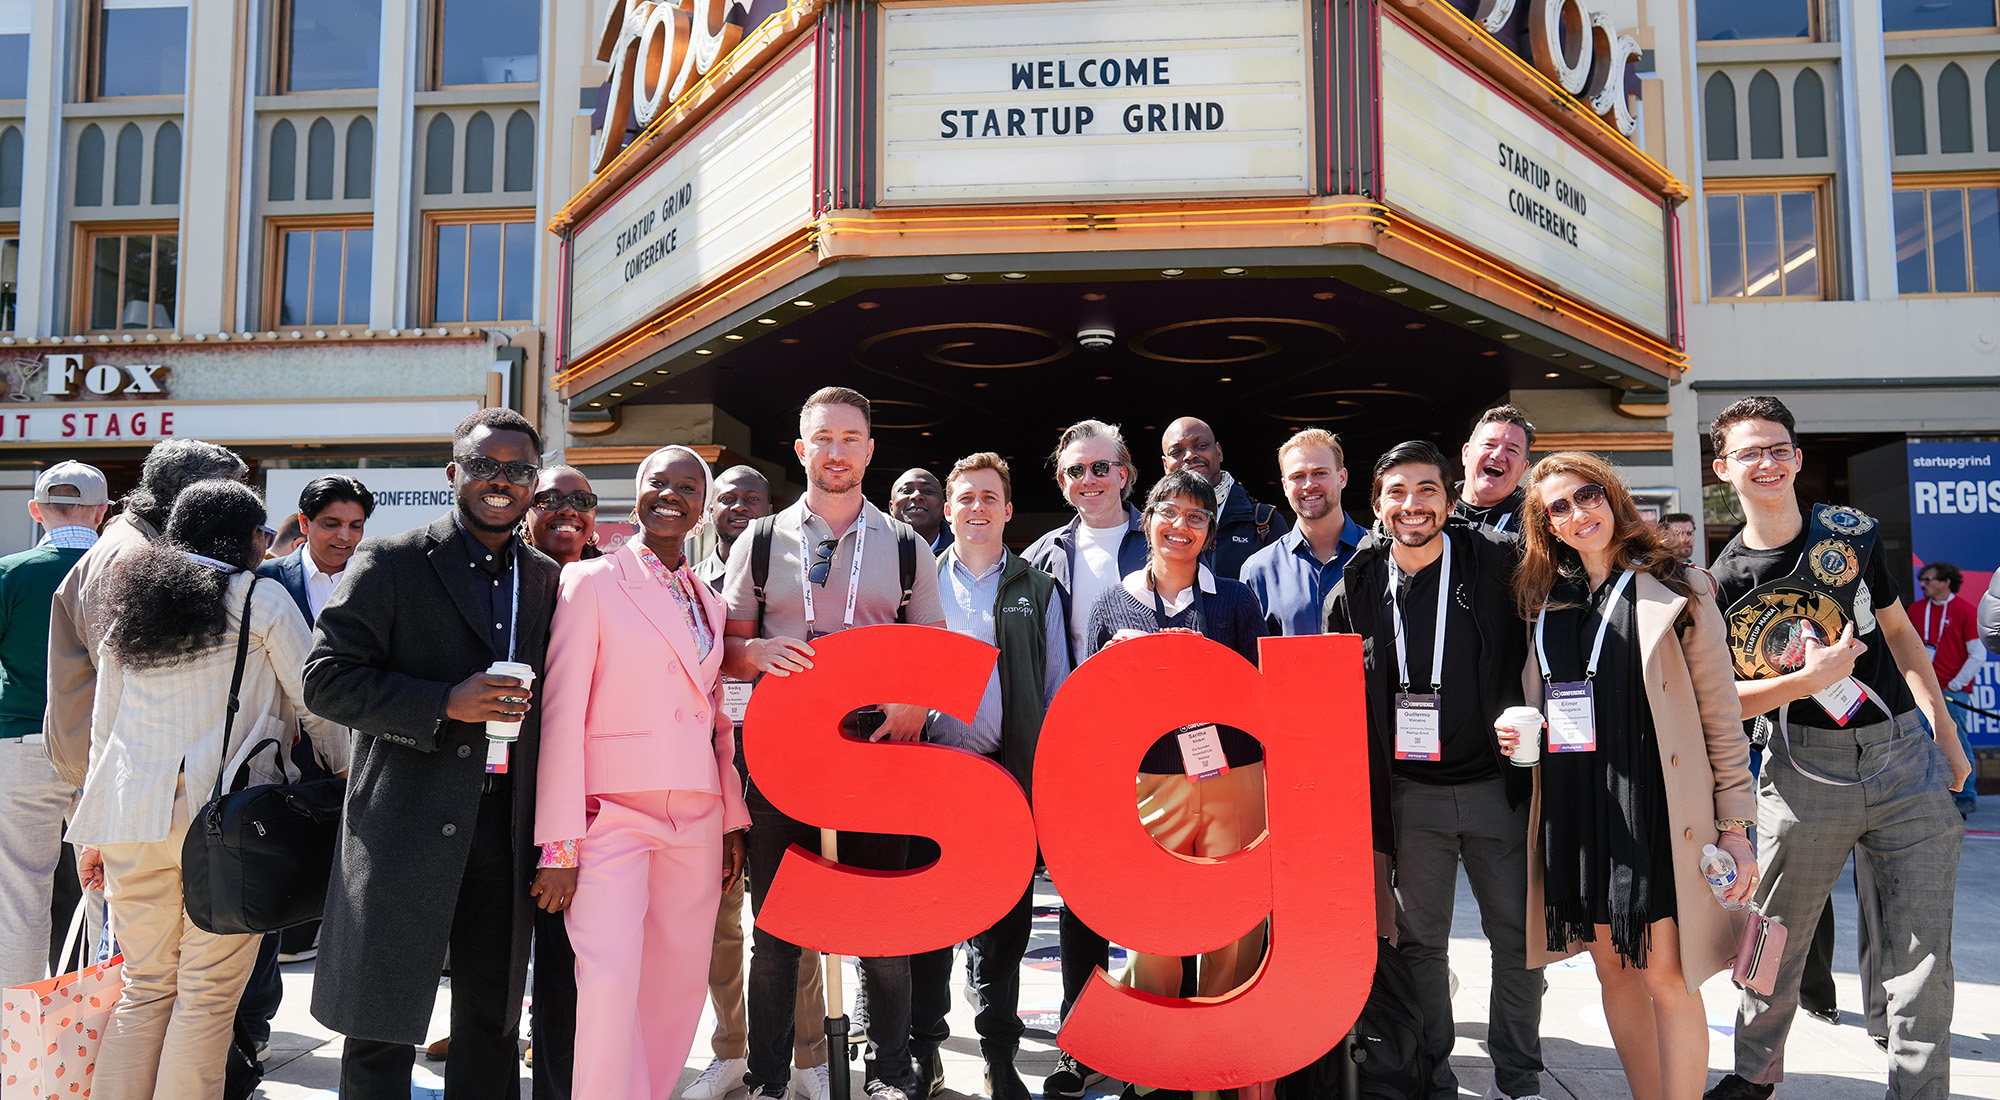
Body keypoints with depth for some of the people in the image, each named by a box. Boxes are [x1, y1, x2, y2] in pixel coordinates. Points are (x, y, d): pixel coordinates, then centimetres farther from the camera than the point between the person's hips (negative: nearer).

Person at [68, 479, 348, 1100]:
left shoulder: (128, 601, 16)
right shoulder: (260, 598, -1)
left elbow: (104, 728, 19)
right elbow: (315, 702, -1)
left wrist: (94, 833, 23)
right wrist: (345, 773, 14)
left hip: (132, 813, 6)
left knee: (146, 985, 14)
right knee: (209, 991, 1)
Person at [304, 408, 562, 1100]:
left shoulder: (546, 578, 10)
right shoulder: (391, 564, -3)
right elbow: (326, 680, -8)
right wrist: (445, 704, -19)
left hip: (507, 827, 4)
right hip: (406, 827, -4)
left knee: (492, 1023, 14)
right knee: (384, 1028, 7)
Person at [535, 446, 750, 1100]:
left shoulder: (710, 603, 16)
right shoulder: (591, 582, 0)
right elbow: (561, 713, -5)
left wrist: (733, 821, 14)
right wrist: (560, 844, -10)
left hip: (697, 819, 5)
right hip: (613, 812, -5)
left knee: (679, 984, 6)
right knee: (609, 979, -15)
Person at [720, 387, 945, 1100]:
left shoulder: (906, 548, 9)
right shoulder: (762, 542, 9)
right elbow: (726, 651, 11)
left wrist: (912, 708, -9)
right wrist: (761, 652, -12)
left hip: (879, 748, 0)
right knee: (774, 926, 5)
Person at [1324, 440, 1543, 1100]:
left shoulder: (1497, 564, -6)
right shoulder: (1358, 588, 1)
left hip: (1496, 783, -1)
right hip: (1410, 792, 1)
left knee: (1518, 936, 8)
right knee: (1420, 940, 10)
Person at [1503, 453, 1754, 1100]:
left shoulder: (1676, 592, -1)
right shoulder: (1542, 602, 11)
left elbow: (1721, 715, -1)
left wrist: (1736, 827, -5)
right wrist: (1512, 734, -1)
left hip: (1656, 809, -4)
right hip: (1574, 811, 4)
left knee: (1666, 976, -4)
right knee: (1613, 969, 12)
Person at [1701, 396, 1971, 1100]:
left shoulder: (1851, 532, 5)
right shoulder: (1723, 580, -4)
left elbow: (1899, 633, 15)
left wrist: (1945, 736, 13)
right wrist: (1808, 680, -18)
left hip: (1907, 755, 2)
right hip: (1807, 770, -2)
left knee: (1924, 957, 3)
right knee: (1777, 940, 8)